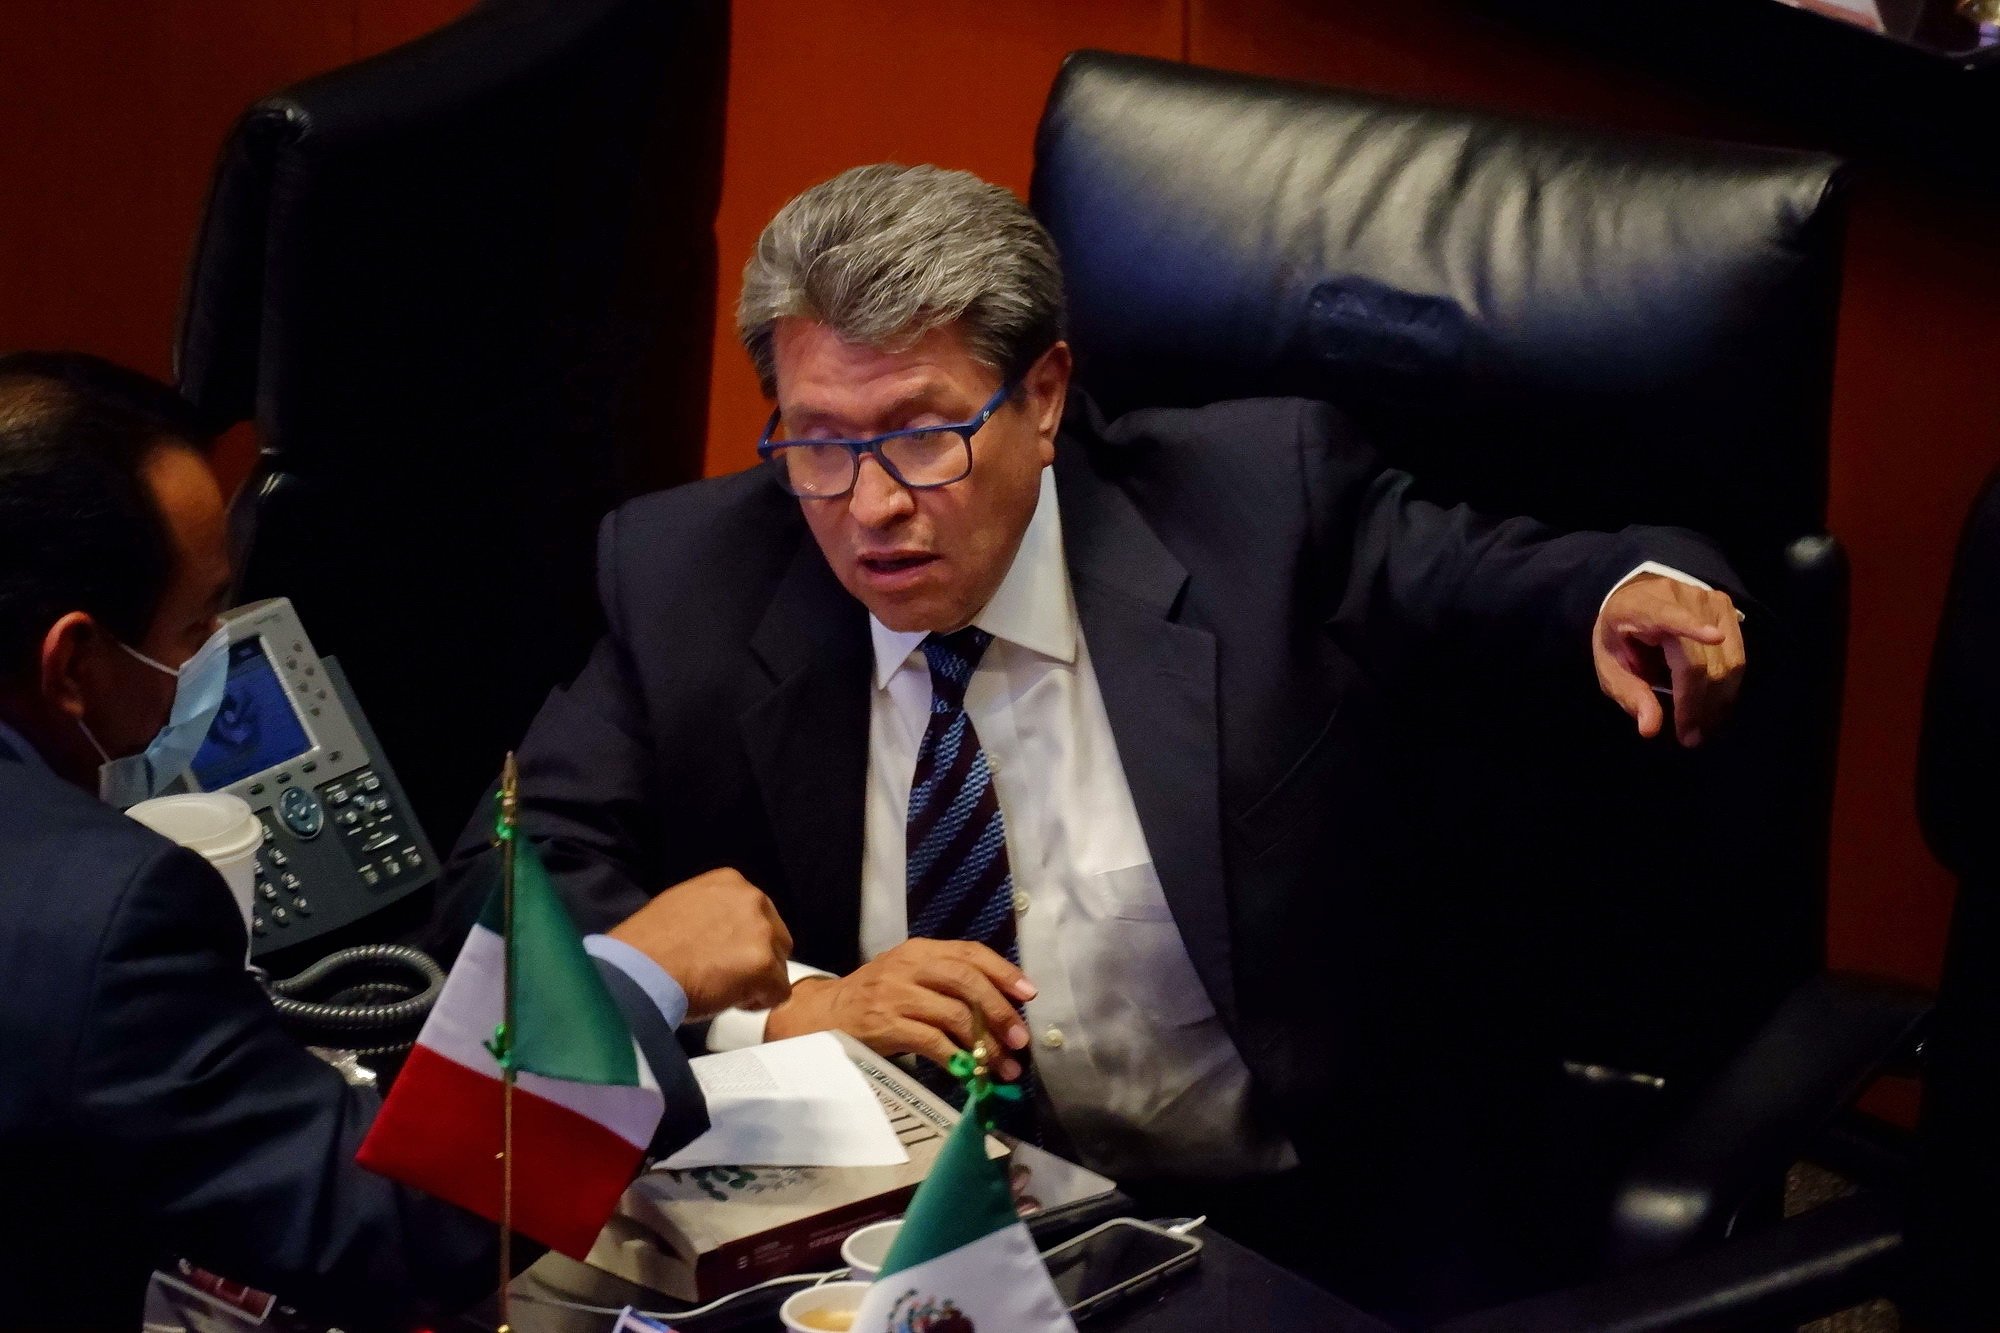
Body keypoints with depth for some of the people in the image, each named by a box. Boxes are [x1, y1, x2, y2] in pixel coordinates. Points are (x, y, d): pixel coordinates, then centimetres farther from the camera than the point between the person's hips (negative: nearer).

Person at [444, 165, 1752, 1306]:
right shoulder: (687, 580, -1)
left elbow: (1481, 569, 9)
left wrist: (1637, 589, -15)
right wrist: (777, 1009, -17)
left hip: (1277, 1232, 1)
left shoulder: (1257, 502, -3)